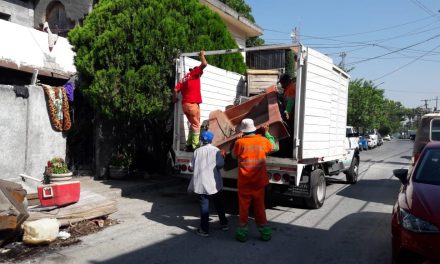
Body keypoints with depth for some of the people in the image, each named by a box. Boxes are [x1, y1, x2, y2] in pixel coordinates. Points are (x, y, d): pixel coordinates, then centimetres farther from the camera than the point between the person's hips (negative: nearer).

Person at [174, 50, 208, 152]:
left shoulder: (184, 79, 20)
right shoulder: (194, 73, 2)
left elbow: (175, 90, 9)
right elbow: (204, 64, -8)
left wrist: (175, 99, 23)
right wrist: (202, 55, 10)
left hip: (185, 104, 8)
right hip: (192, 104, -8)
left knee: (193, 124, 15)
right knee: (196, 125, -5)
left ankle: (189, 145, 13)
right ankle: (194, 146, -9)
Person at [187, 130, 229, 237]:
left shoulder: (197, 151, -1)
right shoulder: (216, 150, -5)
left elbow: (192, 165, 1)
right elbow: (220, 164, -15)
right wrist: (214, 167, 6)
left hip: (201, 183, 0)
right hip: (214, 183, 0)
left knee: (204, 206, 3)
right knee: (219, 205, 17)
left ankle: (204, 230, 4)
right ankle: (224, 224, 27)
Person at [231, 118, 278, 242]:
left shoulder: (239, 142, -14)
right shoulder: (263, 140, -5)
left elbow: (234, 156, 5)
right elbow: (274, 147, 16)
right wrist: (267, 133, 24)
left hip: (244, 183, -2)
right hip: (259, 182, 3)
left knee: (243, 208, 11)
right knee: (260, 207, 16)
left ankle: (243, 233, 20)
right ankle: (265, 232, 23)